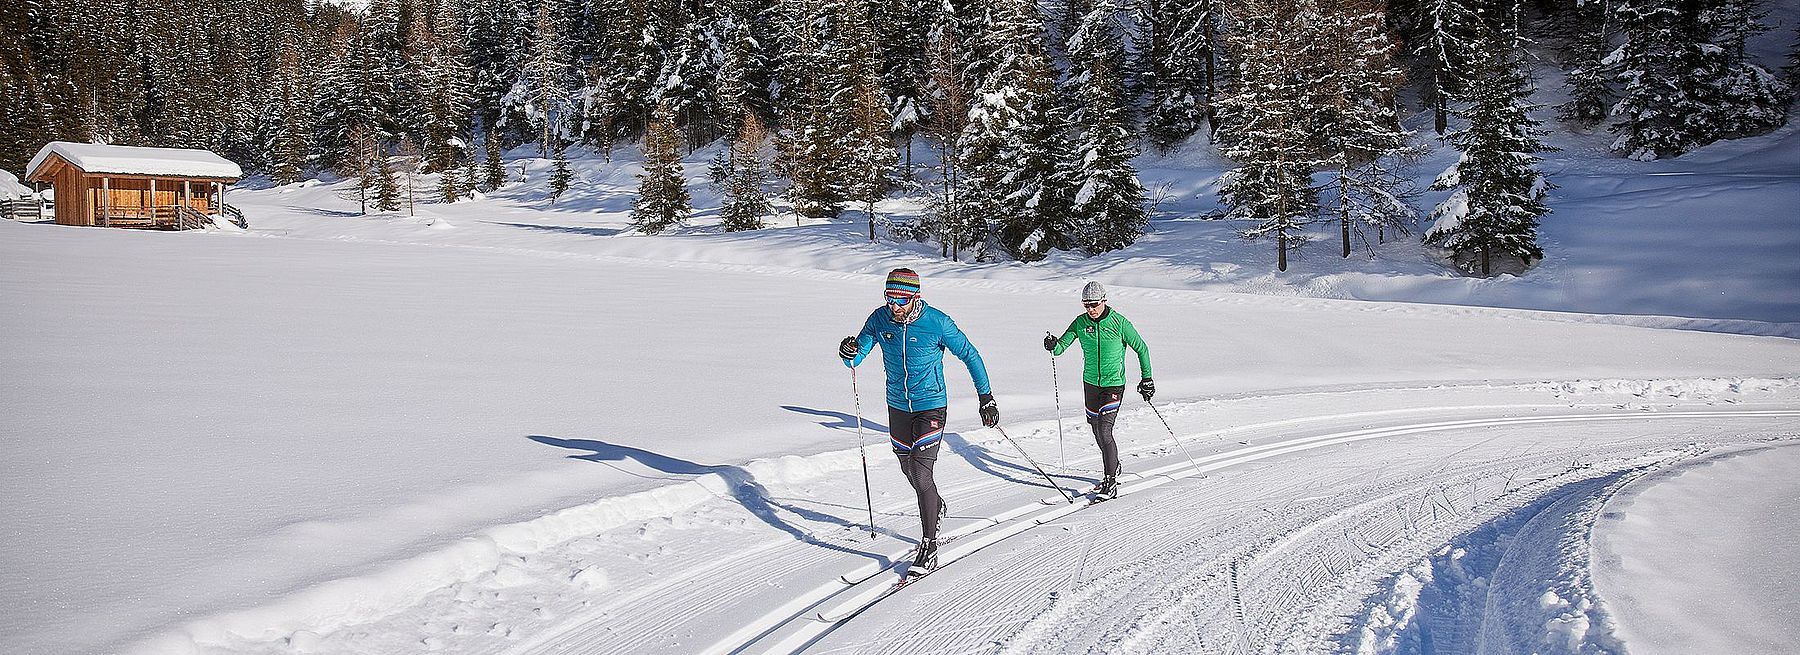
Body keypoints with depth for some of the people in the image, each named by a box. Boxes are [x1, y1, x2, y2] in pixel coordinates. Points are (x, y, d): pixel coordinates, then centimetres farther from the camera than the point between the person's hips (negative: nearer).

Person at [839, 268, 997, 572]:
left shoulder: (937, 322, -18)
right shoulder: (880, 319, -7)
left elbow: (970, 355, -7)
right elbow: (856, 358, -3)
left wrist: (986, 397, -5)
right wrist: (849, 353, -29)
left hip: (931, 407, -5)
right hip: (898, 407, 5)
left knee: (921, 473, -13)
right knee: (908, 468, 19)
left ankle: (929, 544, -3)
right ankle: (936, 506, 49)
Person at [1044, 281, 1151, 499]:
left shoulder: (1119, 322, -12)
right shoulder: (1081, 322, -2)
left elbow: (1141, 348, -2)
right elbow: (1062, 346, -5)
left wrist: (1147, 378, -3)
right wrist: (1053, 346, -29)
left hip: (1114, 384, -5)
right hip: (1090, 383, 5)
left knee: (1104, 430, -16)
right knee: (1097, 430, 14)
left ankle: (1111, 481, -10)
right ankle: (1113, 468, 36)